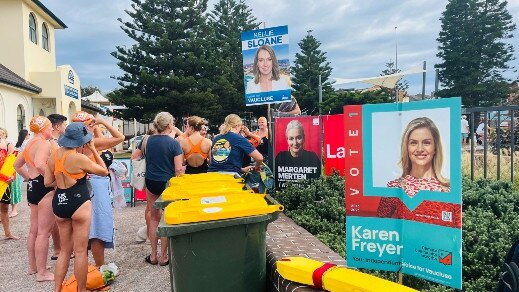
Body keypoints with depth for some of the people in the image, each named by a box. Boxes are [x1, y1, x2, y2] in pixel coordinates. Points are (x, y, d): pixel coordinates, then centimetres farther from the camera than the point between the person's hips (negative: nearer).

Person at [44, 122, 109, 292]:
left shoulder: (53, 155, 2)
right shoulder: (79, 158, -16)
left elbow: (48, 182, 9)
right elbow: (104, 171, -4)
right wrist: (93, 150, 0)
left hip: (59, 202, 7)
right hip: (78, 202, -6)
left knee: (65, 250, 19)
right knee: (80, 251, 6)